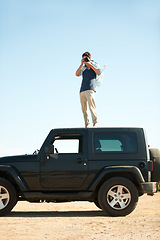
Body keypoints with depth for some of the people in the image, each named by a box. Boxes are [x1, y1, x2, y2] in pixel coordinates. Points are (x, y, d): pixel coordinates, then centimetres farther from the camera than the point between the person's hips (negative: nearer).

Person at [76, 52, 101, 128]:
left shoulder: (95, 65, 14)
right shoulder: (83, 68, 24)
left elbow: (99, 72, -7)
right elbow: (77, 74, 7)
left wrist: (90, 64, -7)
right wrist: (82, 64, 0)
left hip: (90, 89, -5)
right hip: (82, 90, 5)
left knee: (91, 106, -19)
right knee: (84, 108, 0)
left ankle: (95, 122, -24)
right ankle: (86, 124, 3)